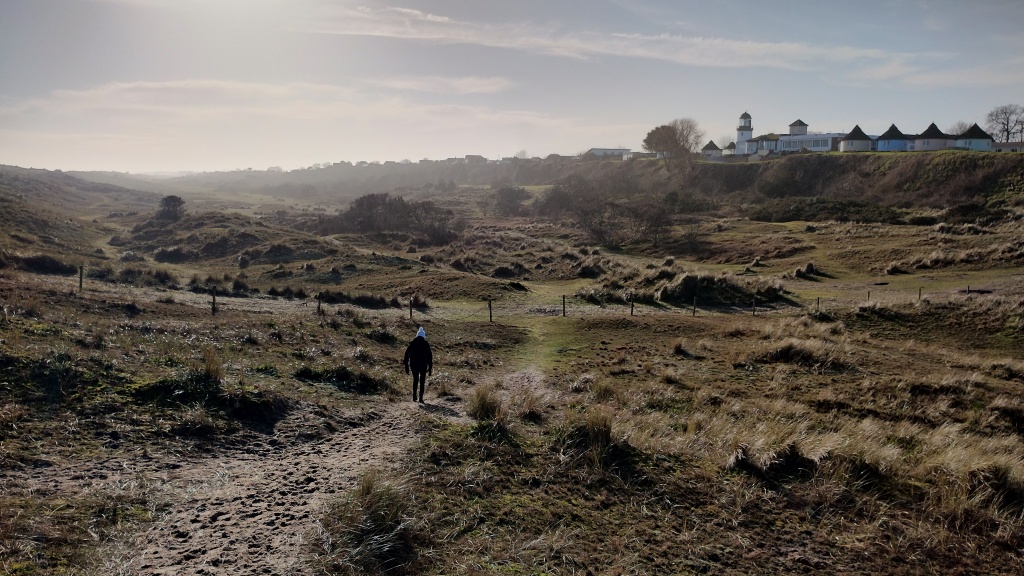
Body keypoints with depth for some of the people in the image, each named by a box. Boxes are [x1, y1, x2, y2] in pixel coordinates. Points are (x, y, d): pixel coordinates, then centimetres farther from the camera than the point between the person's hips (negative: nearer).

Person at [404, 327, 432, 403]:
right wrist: (430, 368, 1)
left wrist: (406, 366, 8)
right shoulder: (425, 344, -3)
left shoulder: (412, 343, 4)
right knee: (422, 381, 7)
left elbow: (406, 355, 3)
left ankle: (414, 397, 14)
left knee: (415, 380, 19)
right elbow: (430, 356, -4)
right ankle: (421, 398, 0)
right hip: (423, 364, -2)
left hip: (414, 364, 2)